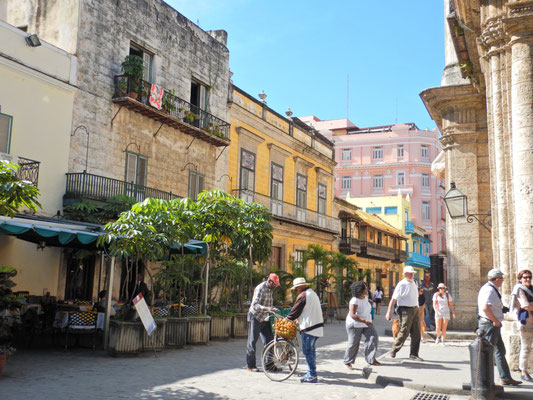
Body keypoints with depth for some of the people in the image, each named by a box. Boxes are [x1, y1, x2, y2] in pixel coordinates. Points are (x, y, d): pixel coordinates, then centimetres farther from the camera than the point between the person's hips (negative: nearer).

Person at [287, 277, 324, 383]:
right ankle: (311, 373, 22)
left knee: (307, 351, -4)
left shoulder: (303, 295, -13)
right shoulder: (312, 293, 18)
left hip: (309, 327, -10)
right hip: (317, 325, 10)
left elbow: (295, 311, -8)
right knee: (311, 350, 15)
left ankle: (312, 375, -1)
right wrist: (298, 320, 24)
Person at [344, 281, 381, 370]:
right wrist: (364, 321, -36)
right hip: (355, 324, -7)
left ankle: (371, 359, -3)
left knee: (373, 336, -10)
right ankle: (348, 362, 17)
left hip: (366, 323, 7)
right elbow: (352, 315, -31)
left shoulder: (364, 297, 2)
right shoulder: (355, 301, -24)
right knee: (353, 343, -1)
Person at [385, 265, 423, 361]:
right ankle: (393, 351, 11)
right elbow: (394, 299, -15)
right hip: (405, 310, -8)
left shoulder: (414, 283, 13)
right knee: (404, 332, -6)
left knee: (416, 333, 6)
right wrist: (389, 312, -19)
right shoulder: (401, 285, -11)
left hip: (415, 309, 8)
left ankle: (414, 354, 14)